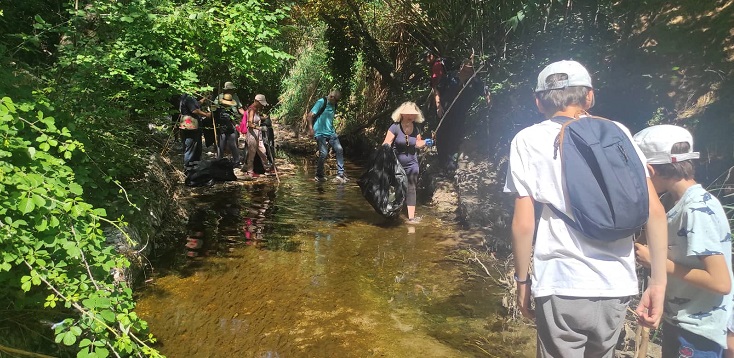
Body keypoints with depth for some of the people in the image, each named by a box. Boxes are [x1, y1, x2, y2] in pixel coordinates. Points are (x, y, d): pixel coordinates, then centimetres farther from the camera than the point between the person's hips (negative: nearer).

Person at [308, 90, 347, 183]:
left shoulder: (334, 105, 13)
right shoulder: (321, 102, -8)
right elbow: (310, 115, -10)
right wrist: (310, 128, -16)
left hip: (331, 132, 7)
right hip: (320, 133, -7)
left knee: (339, 149, -4)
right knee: (323, 153, -11)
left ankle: (340, 174, 2)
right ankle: (319, 176, 8)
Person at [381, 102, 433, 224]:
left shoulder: (416, 129, -1)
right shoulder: (395, 127, -15)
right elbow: (386, 144, -19)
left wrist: (426, 142, -5)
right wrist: (385, 147, -41)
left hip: (411, 164, 3)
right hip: (396, 164, -3)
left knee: (411, 189, 3)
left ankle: (411, 217, 7)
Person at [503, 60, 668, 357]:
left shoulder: (528, 140, -3)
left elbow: (523, 224, -8)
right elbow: (654, 211, -1)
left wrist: (522, 280, 5)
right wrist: (658, 283, 4)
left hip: (561, 287, -3)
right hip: (616, 286, 4)